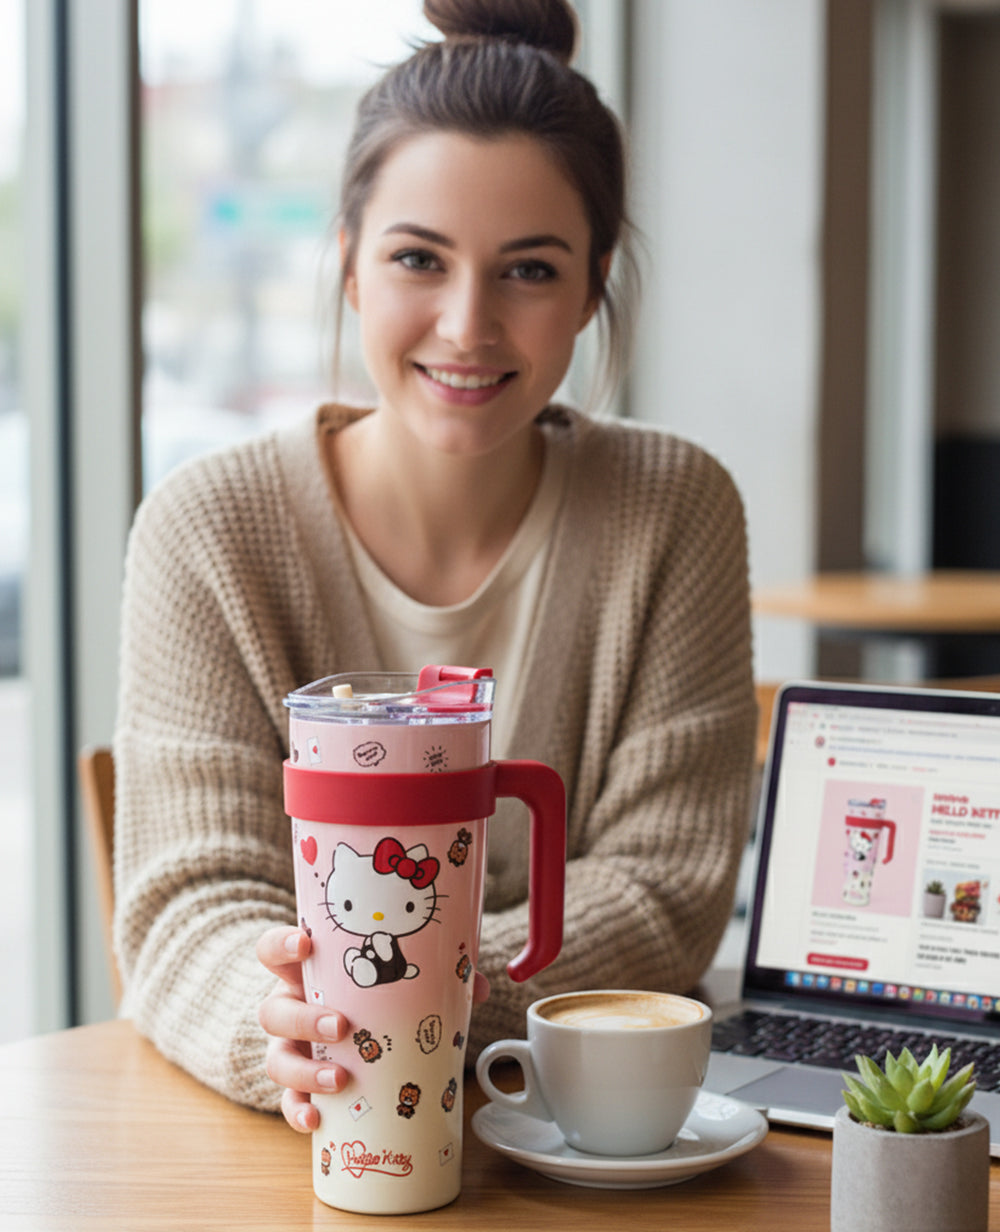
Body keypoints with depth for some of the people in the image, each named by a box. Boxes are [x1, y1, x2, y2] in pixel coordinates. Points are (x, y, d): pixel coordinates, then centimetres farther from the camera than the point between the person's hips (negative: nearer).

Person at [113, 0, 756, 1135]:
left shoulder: (674, 513, -3)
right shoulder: (208, 532, -5)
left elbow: (665, 892, -5)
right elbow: (193, 897, -10)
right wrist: (287, 1027, -32)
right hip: (259, 1133, 0)